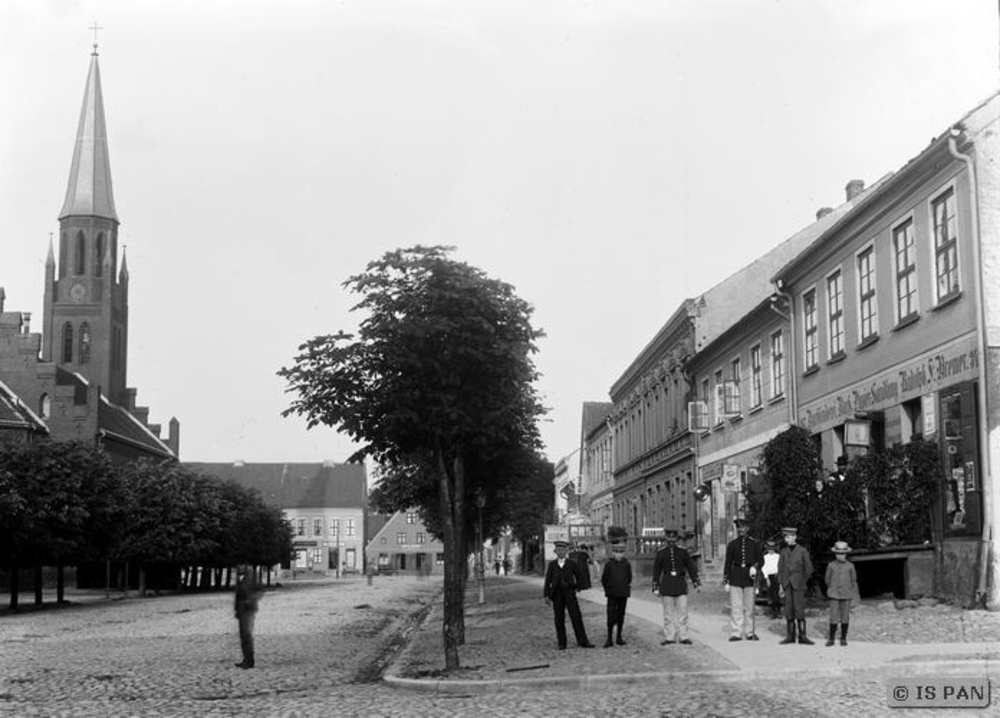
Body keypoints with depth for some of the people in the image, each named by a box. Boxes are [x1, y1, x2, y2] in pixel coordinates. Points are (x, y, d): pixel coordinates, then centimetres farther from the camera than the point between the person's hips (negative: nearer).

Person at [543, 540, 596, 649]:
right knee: (559, 619, 1)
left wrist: (577, 587, 22)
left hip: (570, 593, -1)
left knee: (576, 617, -7)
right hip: (557, 594, 1)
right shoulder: (552, 565, 4)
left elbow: (578, 576, 19)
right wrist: (546, 596, -5)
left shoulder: (572, 564, 3)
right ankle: (562, 643, 8)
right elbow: (548, 580, 1)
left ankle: (582, 641, -7)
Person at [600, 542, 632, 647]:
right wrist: (608, 590, 7)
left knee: (621, 616, 7)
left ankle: (619, 637, 16)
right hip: (612, 595, -2)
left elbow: (629, 578, 15)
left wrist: (626, 588, 12)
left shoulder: (627, 564, 2)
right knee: (611, 616, -6)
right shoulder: (609, 564, -4)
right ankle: (609, 639, -1)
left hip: (623, 595, 2)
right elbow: (603, 579, 4)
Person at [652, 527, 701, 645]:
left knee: (682, 611, 0)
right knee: (668, 613, 3)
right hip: (667, 585, 0)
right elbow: (656, 572, 6)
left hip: (681, 584, 0)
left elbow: (691, 567, 5)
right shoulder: (660, 553, 3)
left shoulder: (683, 551, 5)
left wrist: (697, 583, -1)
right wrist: (656, 588, 3)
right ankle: (669, 637, 9)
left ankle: (683, 637, 6)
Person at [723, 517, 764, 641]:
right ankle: (736, 633, -4)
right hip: (735, 577, 0)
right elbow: (728, 562, 11)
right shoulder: (732, 545, 9)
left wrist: (755, 568, -15)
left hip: (749, 577, 0)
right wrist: (726, 581, 7)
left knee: (750, 607, 3)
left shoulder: (755, 543, 6)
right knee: (735, 606, -5)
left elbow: (761, 560, 6)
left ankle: (750, 633, 12)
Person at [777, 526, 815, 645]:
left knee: (799, 610, -7)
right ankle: (790, 636, 6)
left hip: (798, 585, -3)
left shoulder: (802, 551, -1)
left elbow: (808, 569, 3)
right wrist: (781, 584, 4)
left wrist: (802, 582, 4)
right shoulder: (784, 551, 9)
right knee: (788, 610, 3)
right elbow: (780, 568, 10)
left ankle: (802, 636, -4)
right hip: (787, 585, 3)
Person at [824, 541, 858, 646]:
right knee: (834, 617, -5)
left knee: (845, 617, 3)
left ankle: (843, 639, 13)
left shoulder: (850, 566, 2)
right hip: (834, 595, 0)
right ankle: (831, 638, 2)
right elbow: (828, 579, 12)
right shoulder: (831, 565, 1)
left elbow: (854, 581, 11)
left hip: (846, 595, 1)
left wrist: (853, 595, 13)